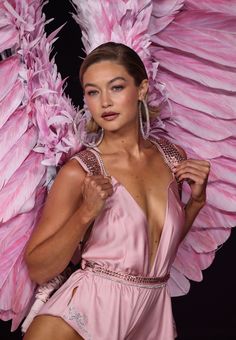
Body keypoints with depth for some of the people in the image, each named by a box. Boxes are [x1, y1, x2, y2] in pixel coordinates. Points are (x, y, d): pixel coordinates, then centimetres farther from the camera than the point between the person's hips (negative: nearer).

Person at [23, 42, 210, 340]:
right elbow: (37, 270, -12)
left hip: (152, 315, 5)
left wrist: (197, 200, 0)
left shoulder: (173, 157, 2)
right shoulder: (79, 172, -13)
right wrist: (86, 213, -23)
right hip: (87, 312, -4)